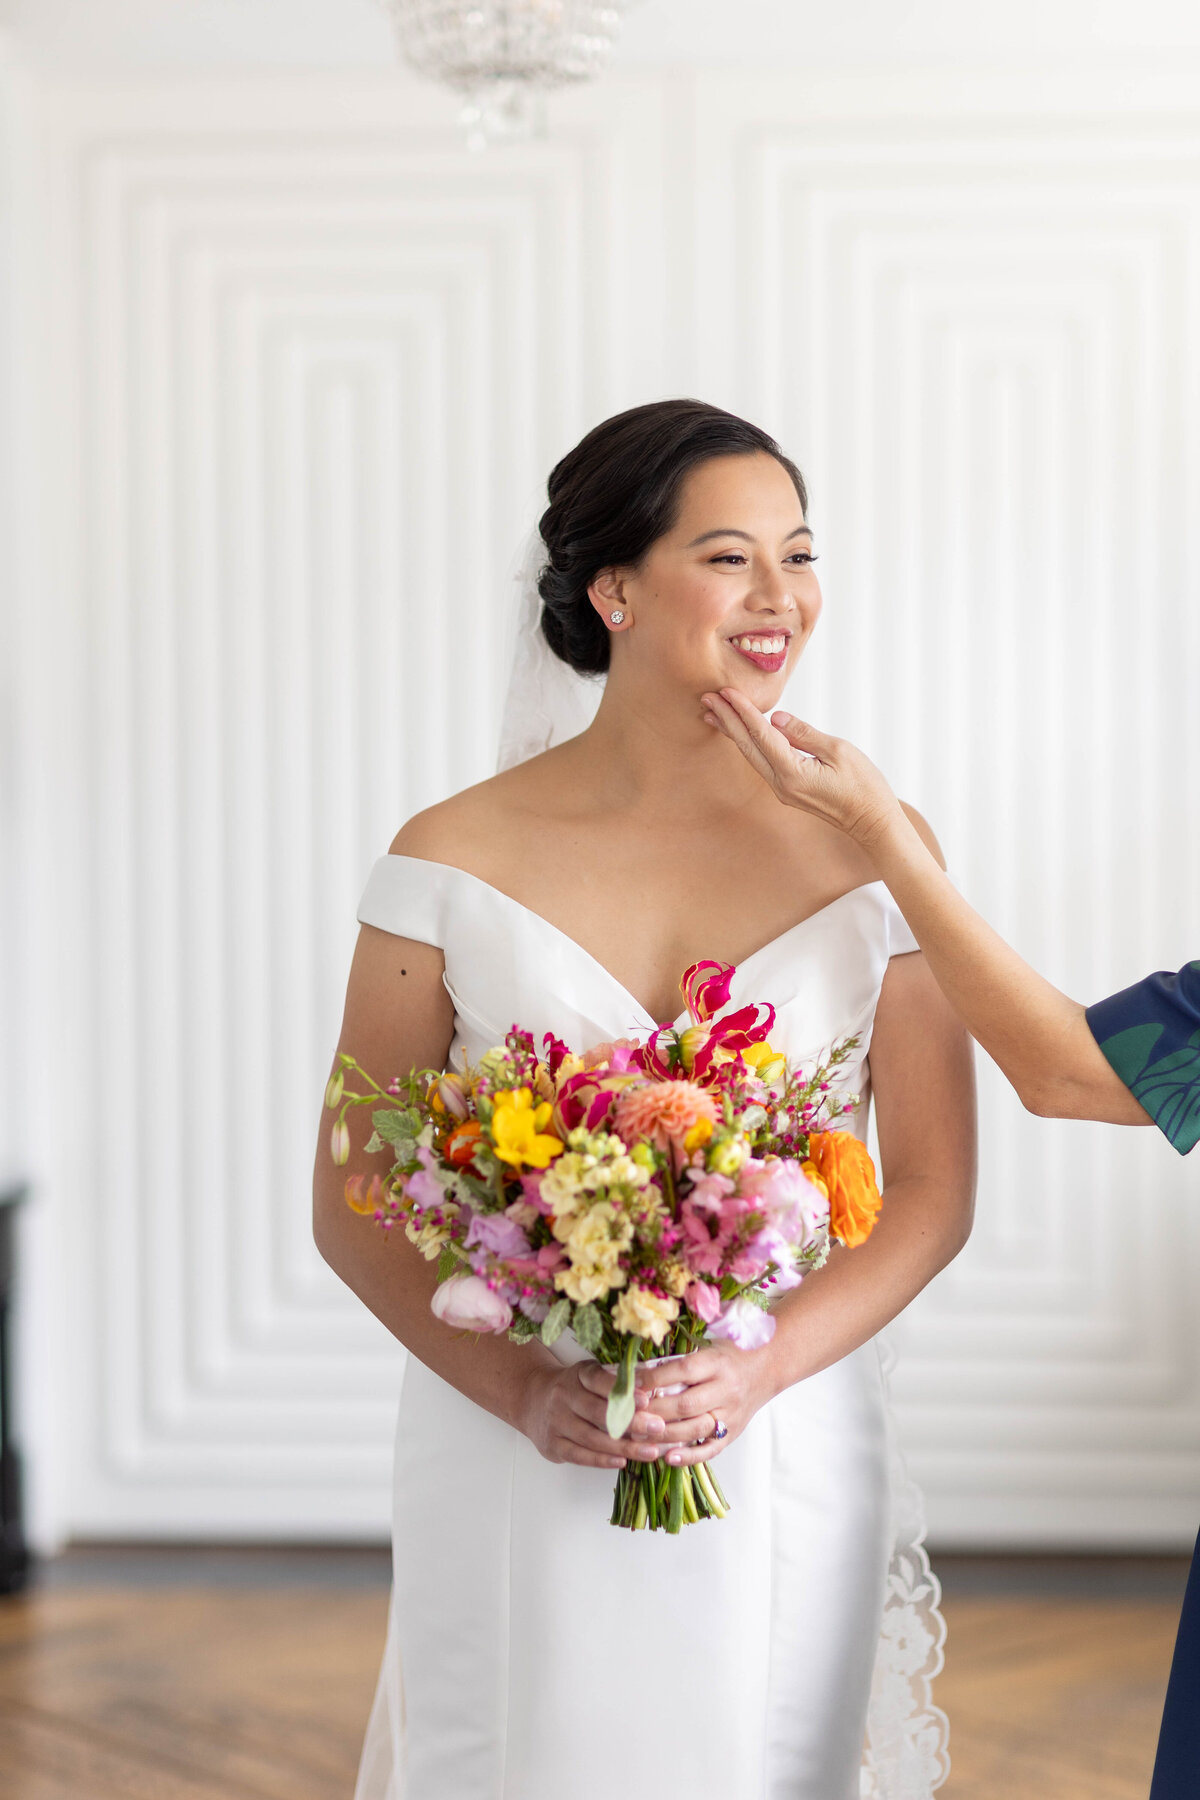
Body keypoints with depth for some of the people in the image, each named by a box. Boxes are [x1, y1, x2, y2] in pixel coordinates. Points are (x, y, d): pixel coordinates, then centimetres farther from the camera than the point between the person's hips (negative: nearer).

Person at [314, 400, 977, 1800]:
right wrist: (521, 1389, -16)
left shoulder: (872, 849, -2)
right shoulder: (455, 859, -5)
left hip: (785, 1467, 1)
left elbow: (934, 1192, -1)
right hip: (515, 1474, -1)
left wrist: (757, 1371, -15)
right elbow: (352, 1207, -2)